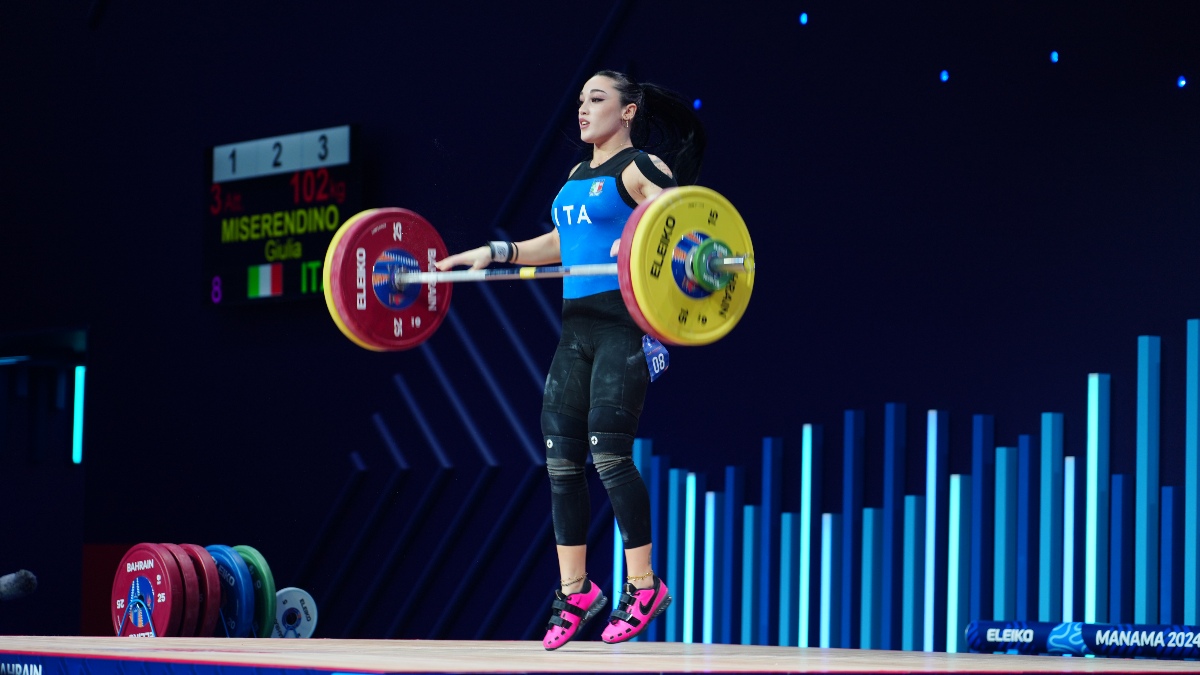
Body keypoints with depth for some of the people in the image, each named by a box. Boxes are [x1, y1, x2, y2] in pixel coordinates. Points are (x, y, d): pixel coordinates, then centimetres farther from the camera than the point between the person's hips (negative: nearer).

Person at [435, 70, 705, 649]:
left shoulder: (640, 168, -4)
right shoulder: (578, 177, 20)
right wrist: (491, 253, 28)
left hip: (625, 324, -8)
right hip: (577, 325, 8)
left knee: (608, 453, -12)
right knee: (561, 455, 3)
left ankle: (644, 588, -2)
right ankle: (575, 592, 11)